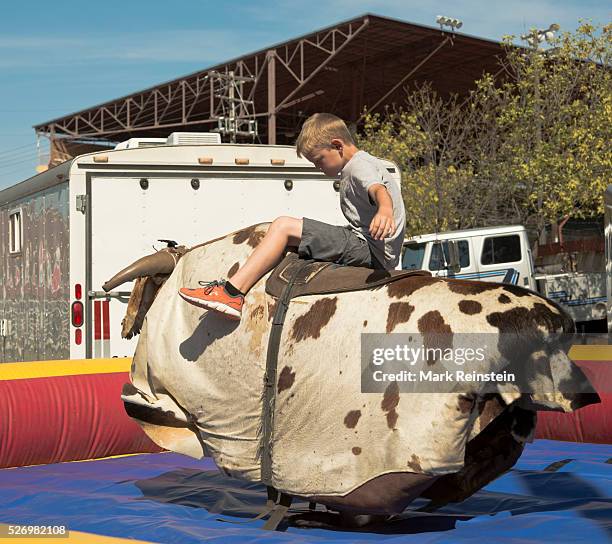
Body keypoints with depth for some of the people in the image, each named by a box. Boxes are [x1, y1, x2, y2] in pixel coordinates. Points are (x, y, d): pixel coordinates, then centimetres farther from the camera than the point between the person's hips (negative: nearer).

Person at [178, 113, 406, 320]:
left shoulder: (360, 165, -10)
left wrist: (385, 210, -54)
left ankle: (232, 294, -21)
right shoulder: (362, 164, 23)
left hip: (371, 251, -12)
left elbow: (379, 189, -34)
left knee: (283, 226, -18)